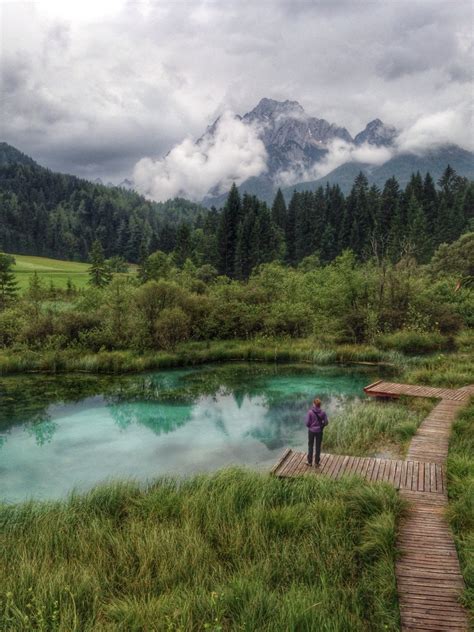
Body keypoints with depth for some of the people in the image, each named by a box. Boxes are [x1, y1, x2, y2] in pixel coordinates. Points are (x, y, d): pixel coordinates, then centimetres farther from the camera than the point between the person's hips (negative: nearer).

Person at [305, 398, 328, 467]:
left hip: (311, 431, -1)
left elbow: (307, 422, -14)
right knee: (318, 447, 13)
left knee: (310, 446, 14)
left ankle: (309, 462, 23)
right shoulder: (322, 412, -11)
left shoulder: (310, 412, -17)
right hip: (319, 431, 1)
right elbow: (326, 422, -7)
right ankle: (317, 462, 21)